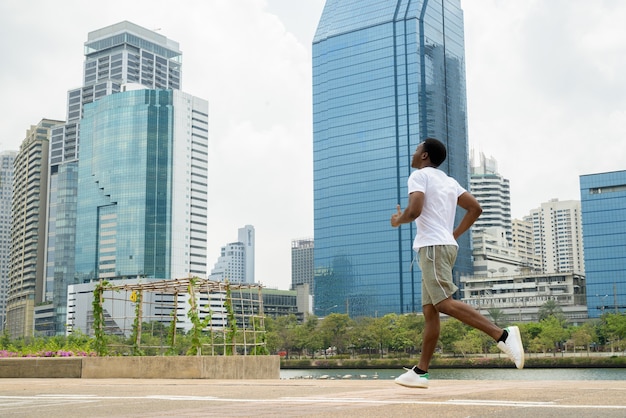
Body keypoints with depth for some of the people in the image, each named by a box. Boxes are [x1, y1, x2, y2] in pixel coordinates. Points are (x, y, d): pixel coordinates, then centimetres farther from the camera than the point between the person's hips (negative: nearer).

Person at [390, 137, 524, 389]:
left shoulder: (419, 175, -3)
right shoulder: (449, 181, 21)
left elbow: (414, 210, -18)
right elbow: (475, 208, 18)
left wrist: (399, 220, 3)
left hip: (433, 246, -9)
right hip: (446, 245, 9)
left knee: (445, 304, -18)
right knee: (429, 311, 6)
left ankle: (502, 335, -27)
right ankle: (420, 371, 8)